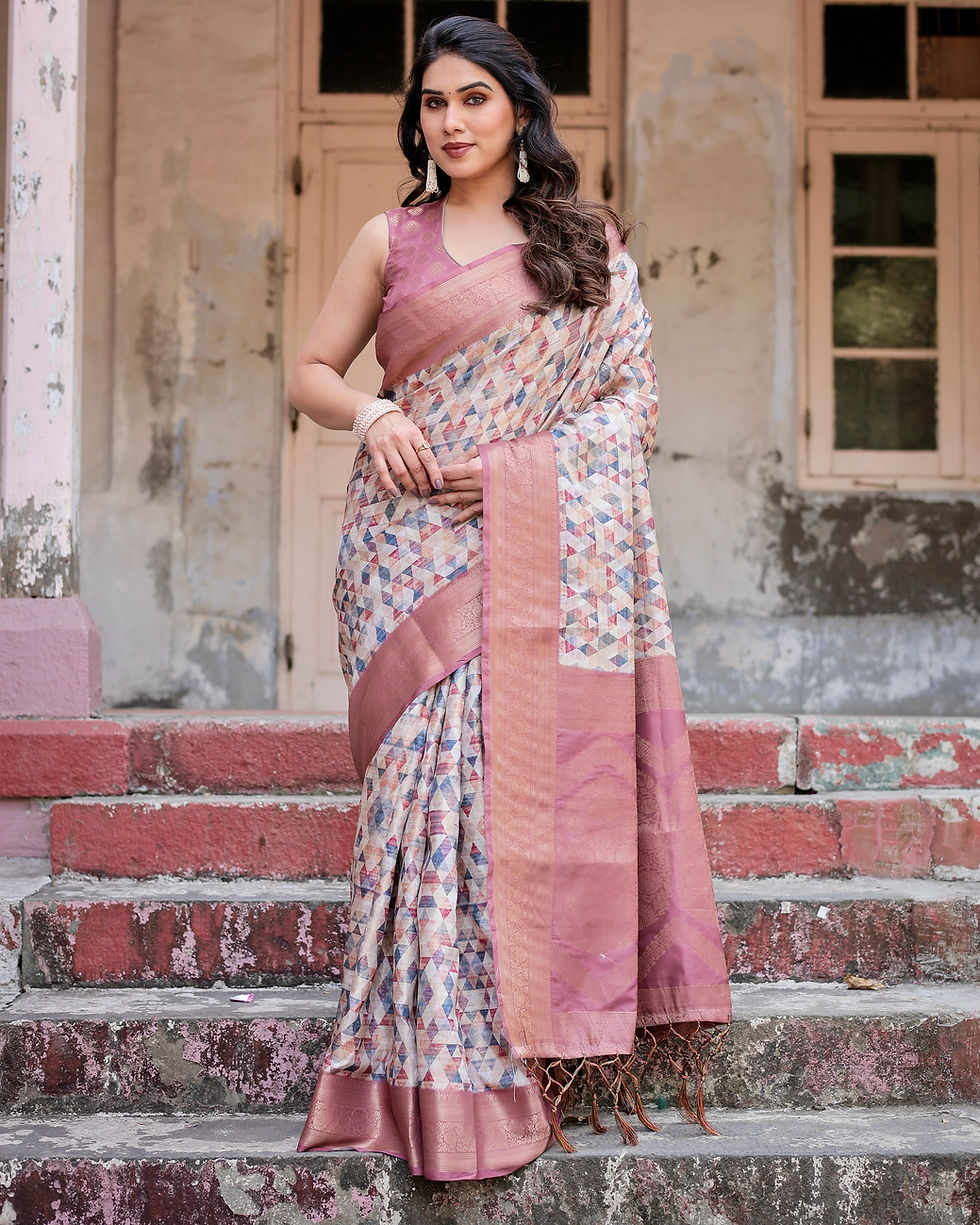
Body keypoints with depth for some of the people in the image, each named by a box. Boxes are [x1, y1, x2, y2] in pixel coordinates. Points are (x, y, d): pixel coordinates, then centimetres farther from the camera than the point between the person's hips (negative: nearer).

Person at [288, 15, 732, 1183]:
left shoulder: (589, 241, 12)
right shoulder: (390, 240, 13)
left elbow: (632, 396, 6)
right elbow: (311, 374, 15)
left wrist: (521, 468, -9)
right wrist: (372, 415, -8)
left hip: (547, 550, 0)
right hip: (415, 545, 0)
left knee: (541, 772, -5)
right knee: (432, 773, -8)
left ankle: (537, 1053, 5)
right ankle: (445, 1078, -3)